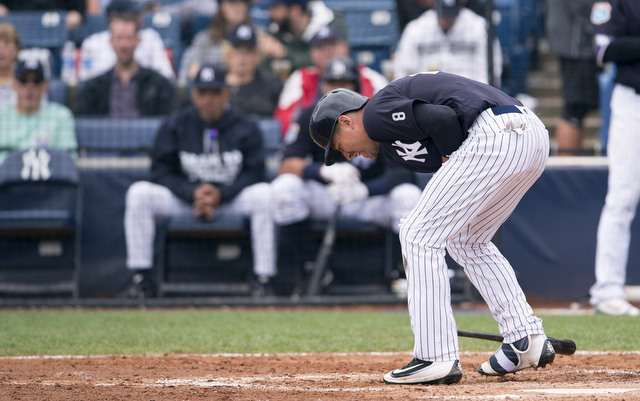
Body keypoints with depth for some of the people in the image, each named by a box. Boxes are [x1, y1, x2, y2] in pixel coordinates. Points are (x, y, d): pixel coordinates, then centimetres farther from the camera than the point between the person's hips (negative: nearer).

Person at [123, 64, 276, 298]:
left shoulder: (245, 128, -3)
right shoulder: (175, 125, 0)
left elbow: (254, 174, -7)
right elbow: (161, 172, -3)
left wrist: (220, 193, -23)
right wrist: (193, 193, -20)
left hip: (231, 198, -1)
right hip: (184, 197, 1)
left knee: (264, 194, -32)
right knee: (139, 193, -23)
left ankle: (263, 278, -28)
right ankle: (142, 277, -21)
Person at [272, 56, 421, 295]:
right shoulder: (312, 117, -4)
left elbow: (401, 172, -17)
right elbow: (287, 165, -16)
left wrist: (363, 190, -34)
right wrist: (326, 171, -35)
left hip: (369, 197, -1)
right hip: (323, 198, 1)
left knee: (408, 195, -30)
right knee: (284, 187, -27)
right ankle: (295, 267, -16)